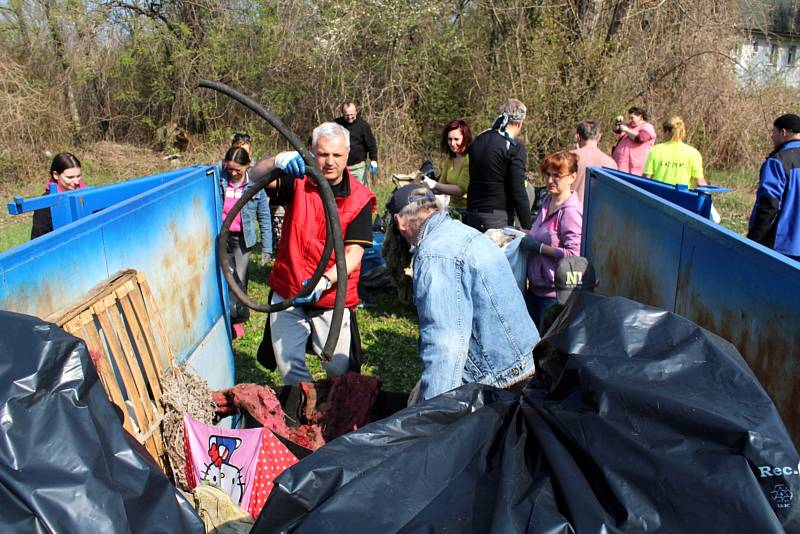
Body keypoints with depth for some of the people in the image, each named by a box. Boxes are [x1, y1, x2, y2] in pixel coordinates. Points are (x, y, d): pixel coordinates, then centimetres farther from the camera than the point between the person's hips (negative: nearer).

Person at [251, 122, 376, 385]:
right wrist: (278, 161, -40)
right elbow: (257, 175, -17)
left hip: (332, 298, -2)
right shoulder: (298, 180, -3)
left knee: (338, 368, 5)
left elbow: (353, 253, -17)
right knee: (289, 365, 8)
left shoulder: (359, 199, -10)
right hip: (287, 292, 2)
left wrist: (324, 281, -34)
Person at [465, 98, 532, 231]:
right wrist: (527, 228, -11)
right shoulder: (515, 147, -10)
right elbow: (518, 192, -14)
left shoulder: (477, 141, 10)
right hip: (498, 218, -7)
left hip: (472, 215, 7)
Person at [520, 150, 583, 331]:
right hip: (535, 287, 8)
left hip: (555, 292, -8)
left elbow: (574, 253, -24)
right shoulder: (548, 201, 8)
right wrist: (526, 236, 6)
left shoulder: (571, 211, -18)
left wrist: (538, 246, -19)